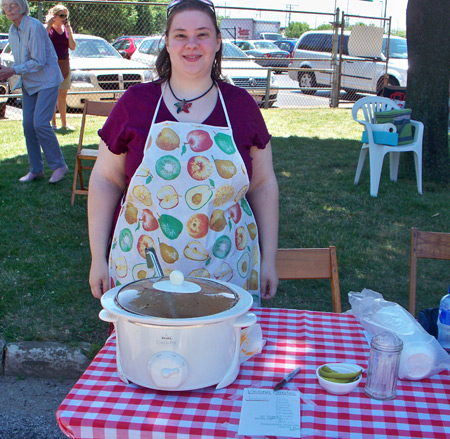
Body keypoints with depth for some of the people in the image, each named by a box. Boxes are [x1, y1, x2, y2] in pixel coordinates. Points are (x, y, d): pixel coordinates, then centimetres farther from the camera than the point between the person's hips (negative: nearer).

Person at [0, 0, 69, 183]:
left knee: (40, 123, -15)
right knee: (28, 125, 4)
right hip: (28, 84, 8)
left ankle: (59, 165, -1)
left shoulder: (34, 27, -18)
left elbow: (39, 61, -21)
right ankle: (36, 170, 14)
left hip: (47, 81, -8)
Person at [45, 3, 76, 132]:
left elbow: (72, 47, 0)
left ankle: (64, 124, 15)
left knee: (62, 95, 9)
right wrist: (49, 25, -19)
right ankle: (53, 124, 0)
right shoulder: (47, 28, -2)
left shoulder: (66, 28, 10)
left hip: (64, 65, 5)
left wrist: (69, 30, -9)